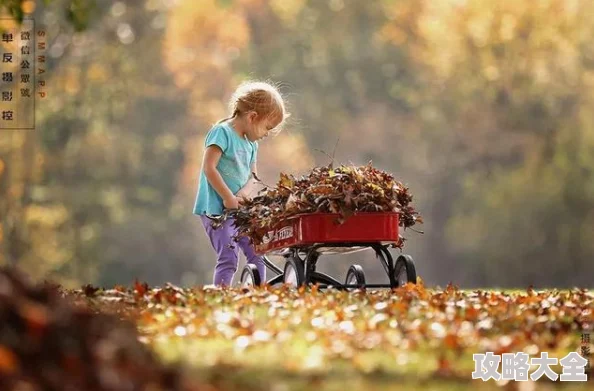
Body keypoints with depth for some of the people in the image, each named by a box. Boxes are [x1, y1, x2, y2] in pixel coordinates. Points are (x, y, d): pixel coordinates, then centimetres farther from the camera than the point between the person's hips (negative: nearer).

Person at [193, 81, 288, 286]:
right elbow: (209, 168, -19)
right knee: (228, 258, -14)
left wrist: (243, 195, -10)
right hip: (216, 208, -8)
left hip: (240, 209, 8)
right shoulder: (222, 132, -11)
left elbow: (253, 176, 13)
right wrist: (228, 198, -19)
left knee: (257, 253, 8)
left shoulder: (251, 144, 14)